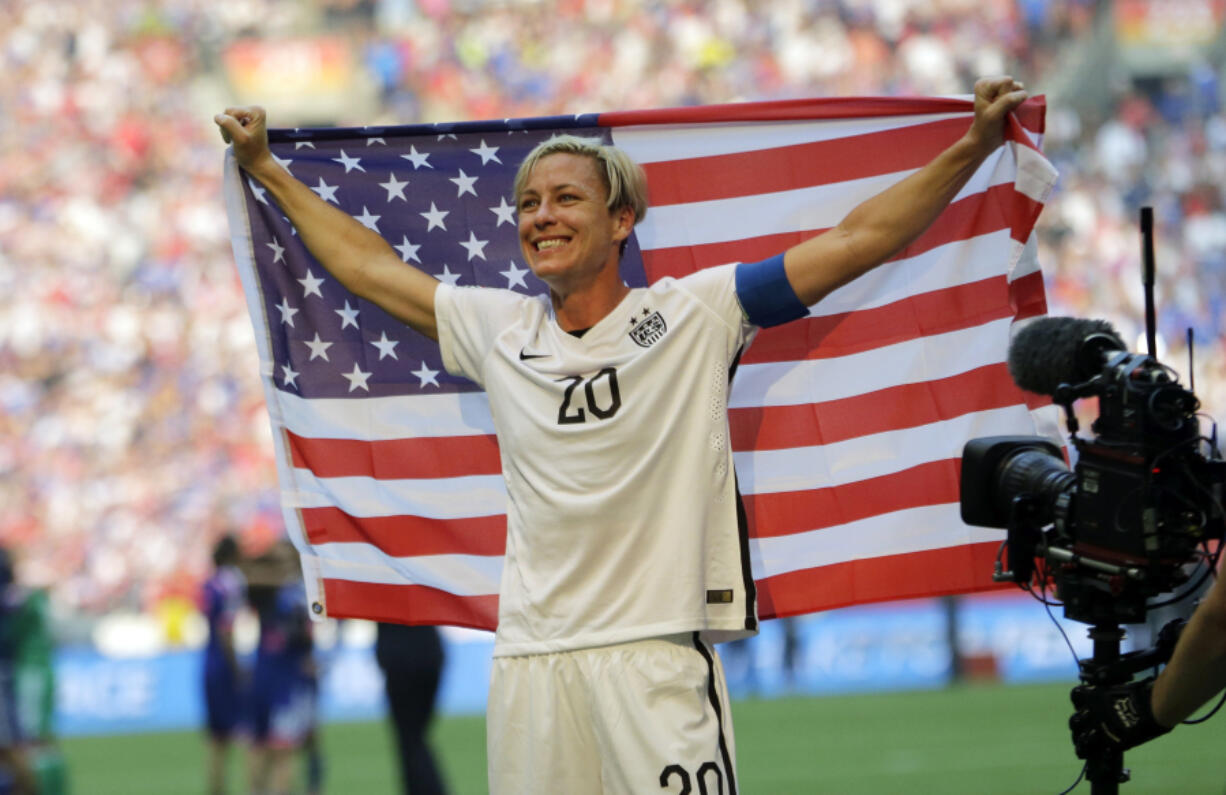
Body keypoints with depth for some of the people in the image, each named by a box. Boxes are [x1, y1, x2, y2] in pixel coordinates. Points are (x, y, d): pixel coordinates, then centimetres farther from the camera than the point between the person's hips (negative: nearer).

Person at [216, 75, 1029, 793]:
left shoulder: (694, 315, 2)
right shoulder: (498, 330, 13)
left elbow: (856, 241, 1)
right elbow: (367, 266, 27)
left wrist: (974, 146, -4)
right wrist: (267, 169, 34)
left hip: (657, 649, -4)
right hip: (529, 661, 4)